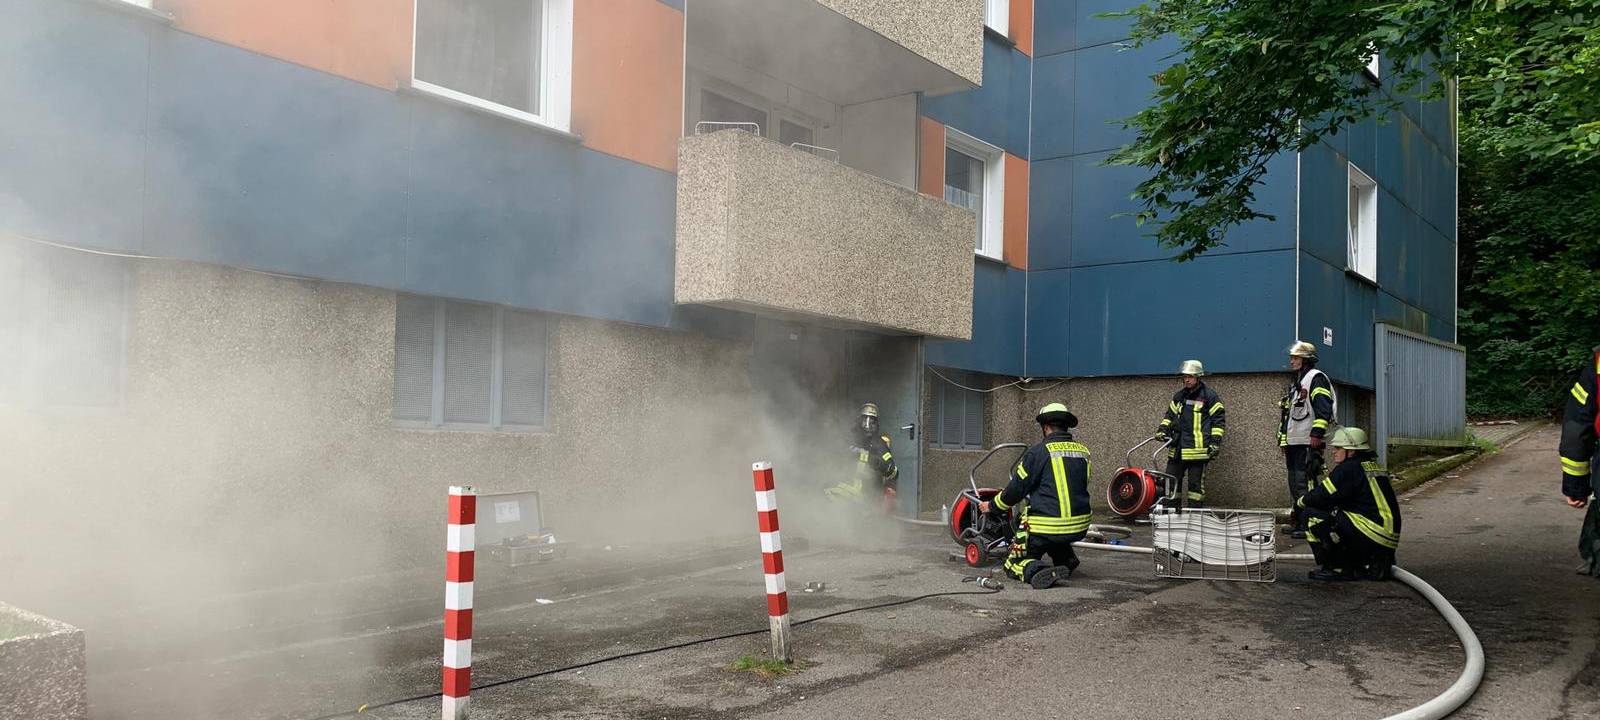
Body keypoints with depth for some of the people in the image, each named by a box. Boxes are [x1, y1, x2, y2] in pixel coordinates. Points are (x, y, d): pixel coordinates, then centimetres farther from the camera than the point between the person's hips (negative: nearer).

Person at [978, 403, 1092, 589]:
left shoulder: (1039, 451, -10)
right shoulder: (1083, 451, 7)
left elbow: (1016, 488, -4)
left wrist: (991, 506, 13)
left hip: (1045, 529, -6)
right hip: (1080, 528, 6)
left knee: (1014, 563, 9)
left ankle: (1039, 571, -20)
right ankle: (1067, 559, 17)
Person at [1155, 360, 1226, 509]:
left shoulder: (1209, 396, -2)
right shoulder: (1179, 396, 17)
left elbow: (1219, 419, -3)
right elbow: (1170, 415, 25)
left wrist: (1215, 442, -9)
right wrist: (1162, 429, 7)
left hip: (1197, 448, -6)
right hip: (1177, 447, 6)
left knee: (1196, 482, -2)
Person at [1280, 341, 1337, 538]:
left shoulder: (1316, 378, -7)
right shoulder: (1295, 383, 23)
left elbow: (1323, 407, -19)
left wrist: (1317, 433, -24)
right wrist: (1283, 439, 23)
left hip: (1308, 443, -10)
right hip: (1293, 442, 10)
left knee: (1305, 484, -12)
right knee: (1295, 483, 13)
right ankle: (1299, 522, 20)